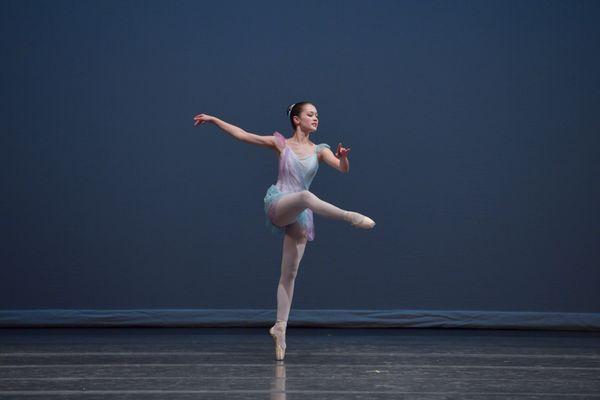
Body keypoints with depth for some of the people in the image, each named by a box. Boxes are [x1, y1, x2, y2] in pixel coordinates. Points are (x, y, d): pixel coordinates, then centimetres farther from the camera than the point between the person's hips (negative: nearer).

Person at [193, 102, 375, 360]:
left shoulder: (320, 150, 9)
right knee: (306, 196, -39)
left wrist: (343, 157, -28)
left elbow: (343, 169, -5)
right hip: (277, 205, -4)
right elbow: (242, 135, 6)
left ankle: (280, 327, 6)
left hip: (299, 217, 4)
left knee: (289, 274, 2)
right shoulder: (281, 143, 4)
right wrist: (213, 119, 4)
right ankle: (350, 217, -44)